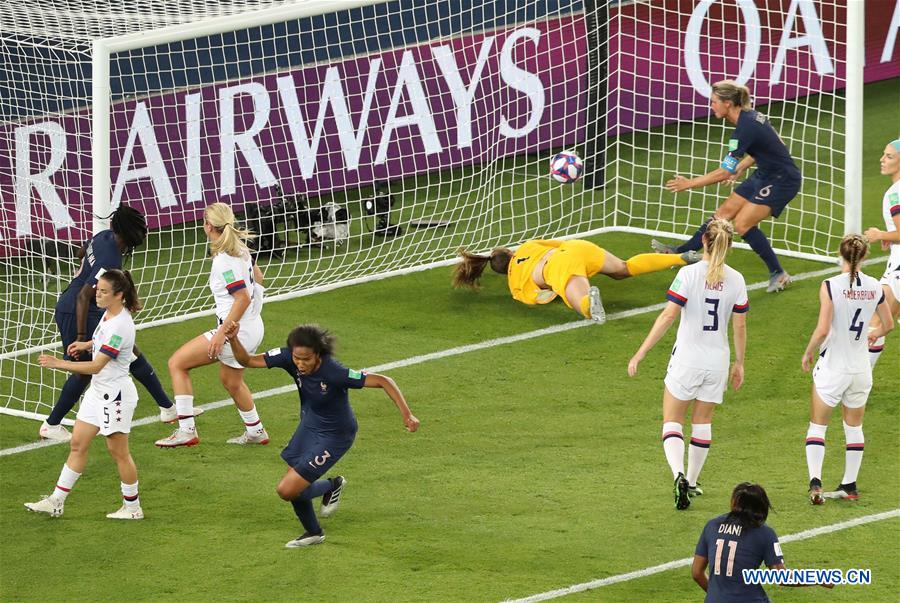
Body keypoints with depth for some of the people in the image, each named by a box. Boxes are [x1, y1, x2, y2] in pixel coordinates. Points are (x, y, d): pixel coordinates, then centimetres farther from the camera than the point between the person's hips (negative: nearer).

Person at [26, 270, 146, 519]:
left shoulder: (120, 326, -26)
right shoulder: (109, 313, 3)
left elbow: (96, 366, -28)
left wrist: (59, 364, -29)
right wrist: (88, 344, 11)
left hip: (115, 395, -10)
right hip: (98, 391, 10)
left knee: (118, 451, 3)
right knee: (77, 444, 10)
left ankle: (133, 507, 18)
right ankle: (56, 501, 14)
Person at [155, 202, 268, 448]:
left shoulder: (223, 260, -21)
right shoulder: (240, 248, 6)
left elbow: (243, 298, -26)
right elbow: (257, 277, 23)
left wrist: (222, 333, -25)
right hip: (253, 328, 10)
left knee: (177, 363, -4)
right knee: (230, 381, 30)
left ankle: (186, 430, -7)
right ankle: (255, 432, 46)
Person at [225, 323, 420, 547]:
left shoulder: (334, 372, -35)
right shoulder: (288, 357, -20)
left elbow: (383, 381, -31)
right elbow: (247, 360, -14)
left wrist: (407, 415, -37)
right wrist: (233, 339, -34)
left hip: (334, 435, -6)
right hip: (309, 425, 6)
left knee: (287, 490, -9)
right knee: (295, 485, 15)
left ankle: (332, 486, 19)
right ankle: (313, 533, 42)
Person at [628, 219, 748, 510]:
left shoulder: (689, 274, -13)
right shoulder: (736, 280, -3)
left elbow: (668, 316, -17)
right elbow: (740, 326, 3)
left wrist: (640, 353, -13)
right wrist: (739, 363, 17)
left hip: (686, 360, -3)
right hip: (717, 362, 3)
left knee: (672, 421, 6)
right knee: (703, 422, 19)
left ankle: (679, 475, -18)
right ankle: (692, 482, 29)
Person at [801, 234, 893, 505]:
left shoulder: (831, 286, -17)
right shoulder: (874, 287, -2)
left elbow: (822, 331, -21)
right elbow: (888, 325, 12)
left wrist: (808, 353, -3)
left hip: (832, 366, -4)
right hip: (860, 368, 4)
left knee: (817, 425, 5)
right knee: (854, 427, 17)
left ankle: (815, 482, -10)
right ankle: (850, 486, 22)